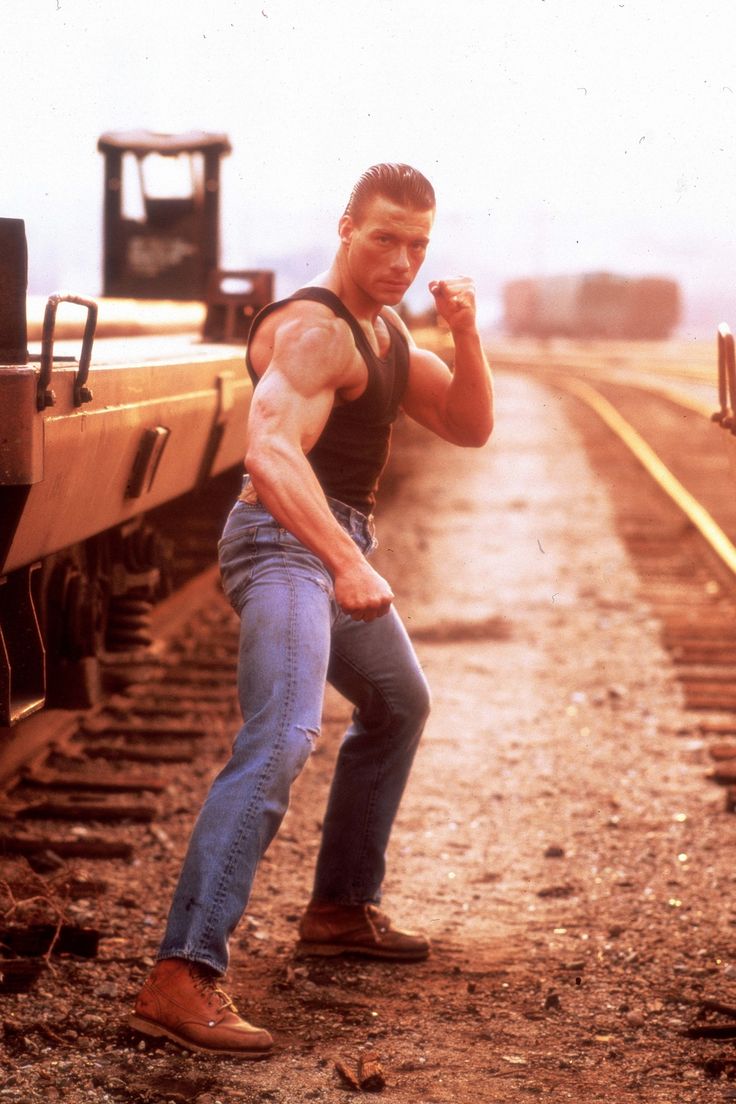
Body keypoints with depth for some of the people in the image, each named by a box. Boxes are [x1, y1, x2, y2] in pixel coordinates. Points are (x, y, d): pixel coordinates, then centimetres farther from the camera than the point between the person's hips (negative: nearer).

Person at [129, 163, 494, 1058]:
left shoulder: (384, 330, 14)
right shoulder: (315, 331, -18)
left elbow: (468, 428, 15)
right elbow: (269, 452, -34)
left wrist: (466, 337, -3)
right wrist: (347, 560, -46)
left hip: (339, 546, 11)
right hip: (286, 544, -11)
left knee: (398, 706, 27)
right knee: (281, 738, -27)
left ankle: (340, 908, 39)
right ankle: (182, 977, -35)